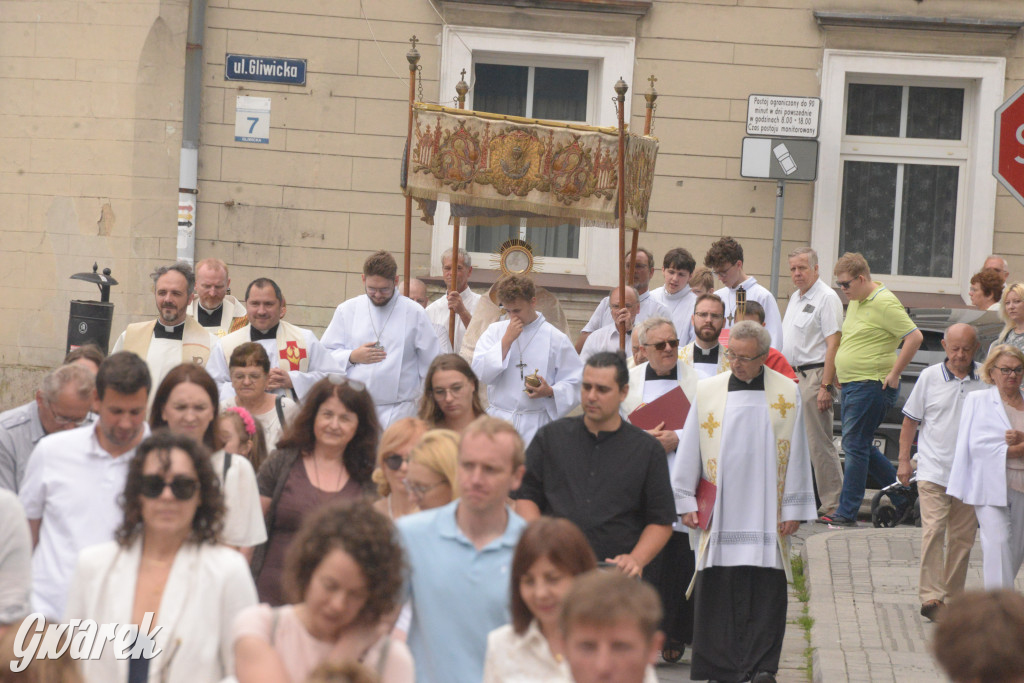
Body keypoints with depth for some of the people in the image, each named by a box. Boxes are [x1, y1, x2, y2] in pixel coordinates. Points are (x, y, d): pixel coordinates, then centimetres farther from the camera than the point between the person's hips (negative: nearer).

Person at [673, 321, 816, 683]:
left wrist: (793, 507, 3)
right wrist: (685, 501, 7)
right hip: (720, 513, 1)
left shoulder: (786, 393, 3)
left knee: (766, 591, -3)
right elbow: (689, 449, 8)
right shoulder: (708, 391, 4)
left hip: (767, 513, -1)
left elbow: (797, 455, 5)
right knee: (719, 591, 0)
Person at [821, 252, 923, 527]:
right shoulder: (856, 302, 14)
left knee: (855, 445, -8)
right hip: (851, 384, 10)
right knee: (859, 446, 12)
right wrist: (842, 370, 17)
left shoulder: (884, 303, -15)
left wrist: (893, 374, -18)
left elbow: (915, 337, -20)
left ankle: (847, 512, -3)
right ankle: (903, 497, 21)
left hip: (872, 386, -10)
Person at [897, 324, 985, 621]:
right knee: (933, 530, -13)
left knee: (962, 536, 6)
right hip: (933, 469, -2)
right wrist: (903, 460, 5)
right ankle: (931, 596, -15)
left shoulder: (985, 381, 3)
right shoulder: (930, 377, 1)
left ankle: (953, 598, 17)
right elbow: (911, 420, 8)